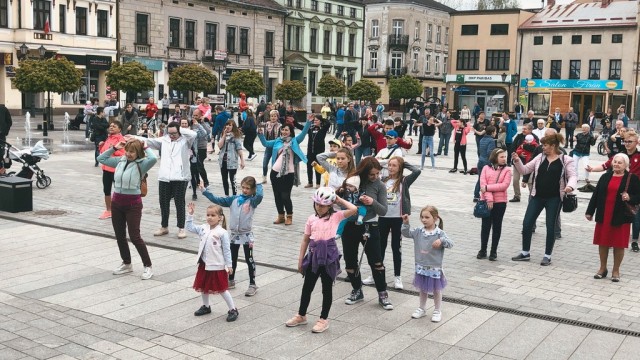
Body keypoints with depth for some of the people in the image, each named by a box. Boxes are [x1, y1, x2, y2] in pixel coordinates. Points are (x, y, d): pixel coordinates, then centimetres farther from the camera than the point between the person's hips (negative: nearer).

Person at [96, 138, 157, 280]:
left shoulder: (142, 164, -11)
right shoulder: (120, 161, 6)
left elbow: (153, 159, -32)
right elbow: (101, 158, 16)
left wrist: (146, 147, -14)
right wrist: (114, 148, 6)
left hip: (133, 204, -6)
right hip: (116, 202, 6)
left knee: (134, 237, -6)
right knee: (119, 235, 13)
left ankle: (147, 266, 7)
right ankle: (127, 264, 30)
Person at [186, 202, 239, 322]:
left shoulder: (222, 232, -14)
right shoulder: (203, 228, 2)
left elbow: (226, 250, -11)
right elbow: (190, 228, 9)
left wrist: (229, 265, -10)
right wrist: (190, 214, -2)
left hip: (217, 266, -6)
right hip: (204, 264, 6)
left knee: (222, 288, 1)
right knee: (203, 286, 19)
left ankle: (233, 310, 13)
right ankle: (206, 306, 40)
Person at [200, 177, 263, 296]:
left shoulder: (252, 201, -9)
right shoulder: (234, 199, 2)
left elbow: (260, 195, -31)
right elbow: (218, 200, 1)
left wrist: (258, 185, -13)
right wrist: (204, 190, -2)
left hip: (247, 235, -5)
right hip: (234, 234, 5)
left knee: (249, 260, 3)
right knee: (232, 259, 17)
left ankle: (252, 285, 12)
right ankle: (230, 281, 34)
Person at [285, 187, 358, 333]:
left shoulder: (336, 216, -3)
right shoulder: (312, 218, 5)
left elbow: (353, 209, -18)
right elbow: (305, 240, 9)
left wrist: (339, 200, -6)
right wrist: (300, 260, 9)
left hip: (329, 256, -3)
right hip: (314, 255, 4)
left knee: (327, 288, 7)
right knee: (307, 287, 14)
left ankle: (323, 319, 19)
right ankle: (301, 315, 30)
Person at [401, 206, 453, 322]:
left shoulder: (439, 233, -14)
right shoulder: (418, 231, -2)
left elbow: (450, 244, -19)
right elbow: (406, 233, 4)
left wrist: (441, 241, -37)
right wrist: (405, 223, -11)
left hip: (434, 267, -4)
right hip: (421, 266, 4)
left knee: (436, 290, 12)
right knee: (422, 289, 19)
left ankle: (437, 311, 27)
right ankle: (421, 309, 34)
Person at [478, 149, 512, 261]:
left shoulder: (507, 170, 1)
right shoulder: (486, 168, 3)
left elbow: (504, 185, -12)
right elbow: (482, 184, -6)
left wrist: (487, 187, -15)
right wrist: (489, 198, -16)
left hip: (500, 202, 0)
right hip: (486, 201, 0)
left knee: (497, 226, 7)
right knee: (485, 226, 6)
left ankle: (493, 251, 16)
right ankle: (483, 250, 18)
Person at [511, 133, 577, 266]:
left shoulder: (566, 160, -5)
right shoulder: (540, 158, 6)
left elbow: (572, 176, -10)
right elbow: (525, 170, 10)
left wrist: (570, 186, -31)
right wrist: (517, 161, -8)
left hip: (554, 198, -4)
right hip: (537, 196, 4)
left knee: (550, 227, 4)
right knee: (527, 224, 2)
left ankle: (547, 256, 18)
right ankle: (525, 253, 16)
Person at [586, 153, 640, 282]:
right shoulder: (605, 177, 6)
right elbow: (596, 195, 7)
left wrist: (630, 198, -21)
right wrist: (590, 212, 6)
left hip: (621, 218, -3)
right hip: (604, 216, 3)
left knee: (619, 245, 5)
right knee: (603, 243, 9)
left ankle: (616, 270, 19)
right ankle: (602, 268, 24)